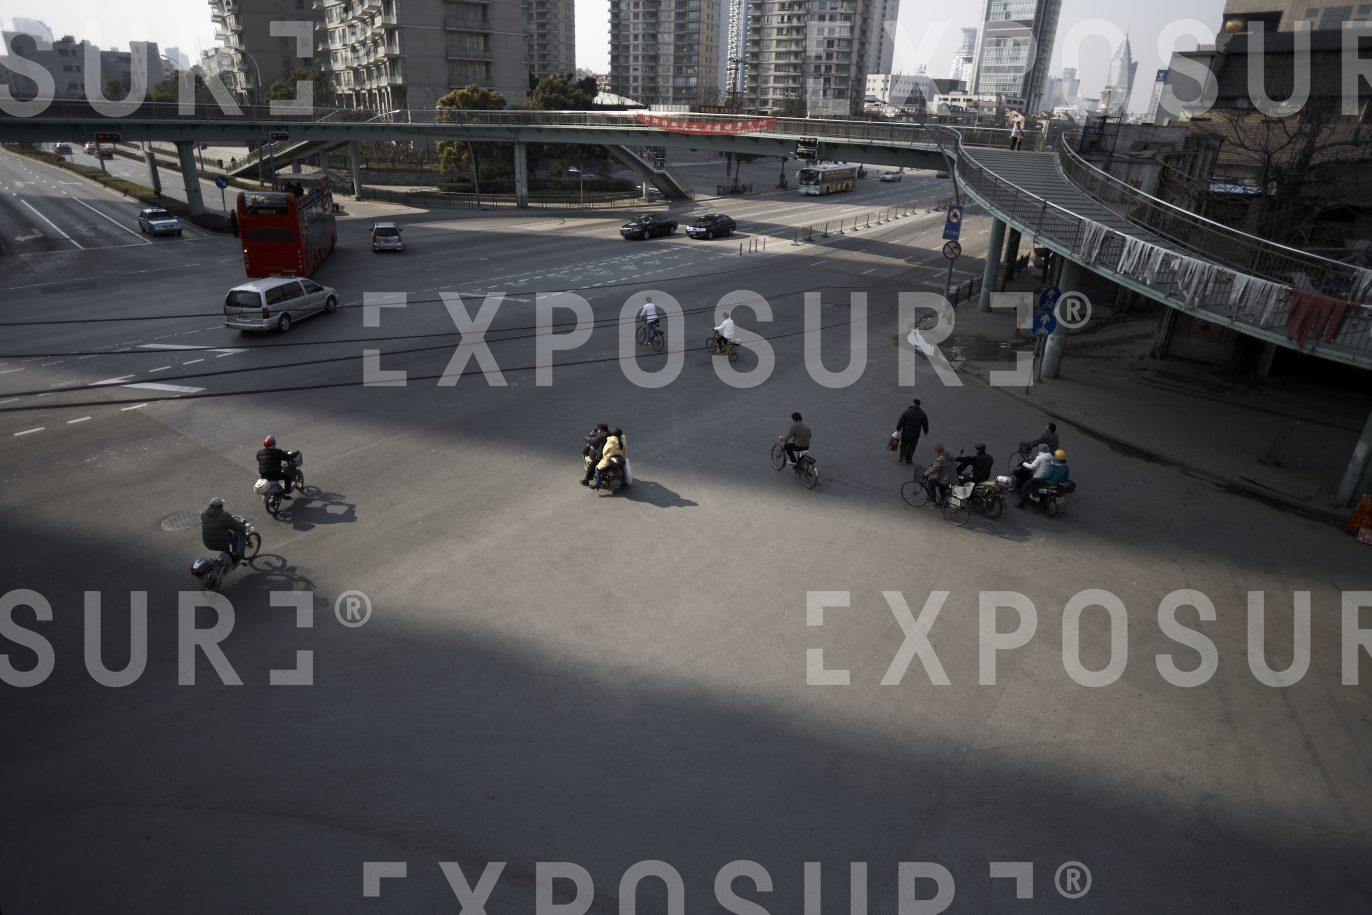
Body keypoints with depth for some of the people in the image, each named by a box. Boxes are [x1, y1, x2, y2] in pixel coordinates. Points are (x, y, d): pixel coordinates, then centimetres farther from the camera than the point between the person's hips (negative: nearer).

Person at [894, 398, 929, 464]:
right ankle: (908, 459, 21)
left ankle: (902, 456, 6)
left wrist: (898, 429, -2)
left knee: (903, 444, 20)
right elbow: (925, 424, 0)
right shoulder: (922, 414, -8)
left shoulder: (907, 411, -12)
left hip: (906, 433, -1)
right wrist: (926, 431, 17)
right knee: (911, 447, 14)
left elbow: (900, 422, -12)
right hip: (915, 435, 1)